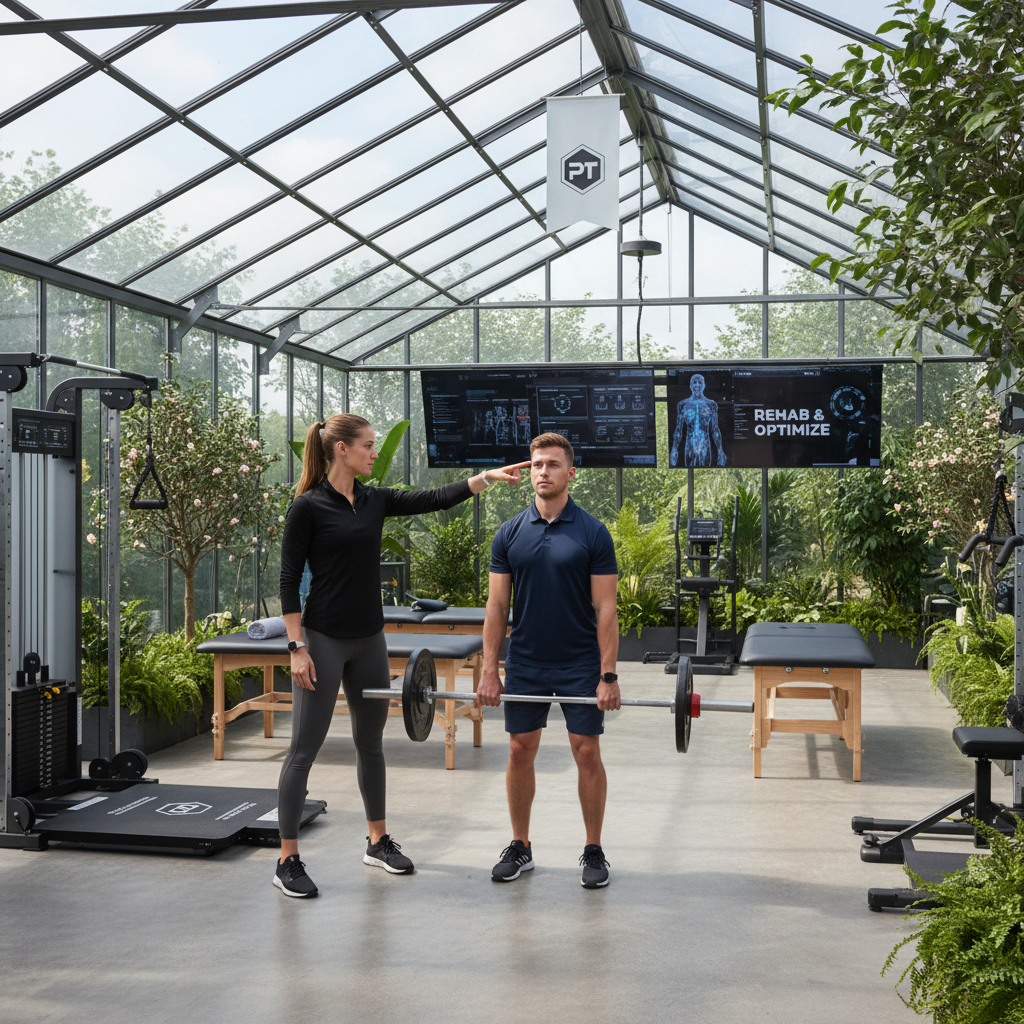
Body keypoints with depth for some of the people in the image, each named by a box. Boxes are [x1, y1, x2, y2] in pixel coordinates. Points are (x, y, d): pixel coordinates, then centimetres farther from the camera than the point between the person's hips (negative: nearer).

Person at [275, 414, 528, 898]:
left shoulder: (375, 501, 8)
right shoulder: (308, 507, -11)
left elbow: (433, 499, 4)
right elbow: (289, 580, -11)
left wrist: (488, 477, -5)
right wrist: (297, 648, -15)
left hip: (369, 639, 7)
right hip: (323, 639, -7)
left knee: (370, 742, 16)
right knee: (304, 749, -2)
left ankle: (378, 841, 30)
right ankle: (287, 860, 6)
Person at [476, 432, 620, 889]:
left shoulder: (593, 533, -6)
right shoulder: (510, 534, 2)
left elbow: (605, 608, -8)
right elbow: (497, 605, 3)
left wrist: (608, 675, -13)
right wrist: (489, 670, -3)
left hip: (580, 666, -2)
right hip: (525, 665, 3)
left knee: (587, 753, 1)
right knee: (520, 752, 7)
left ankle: (593, 851, 14)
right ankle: (520, 848, 21)